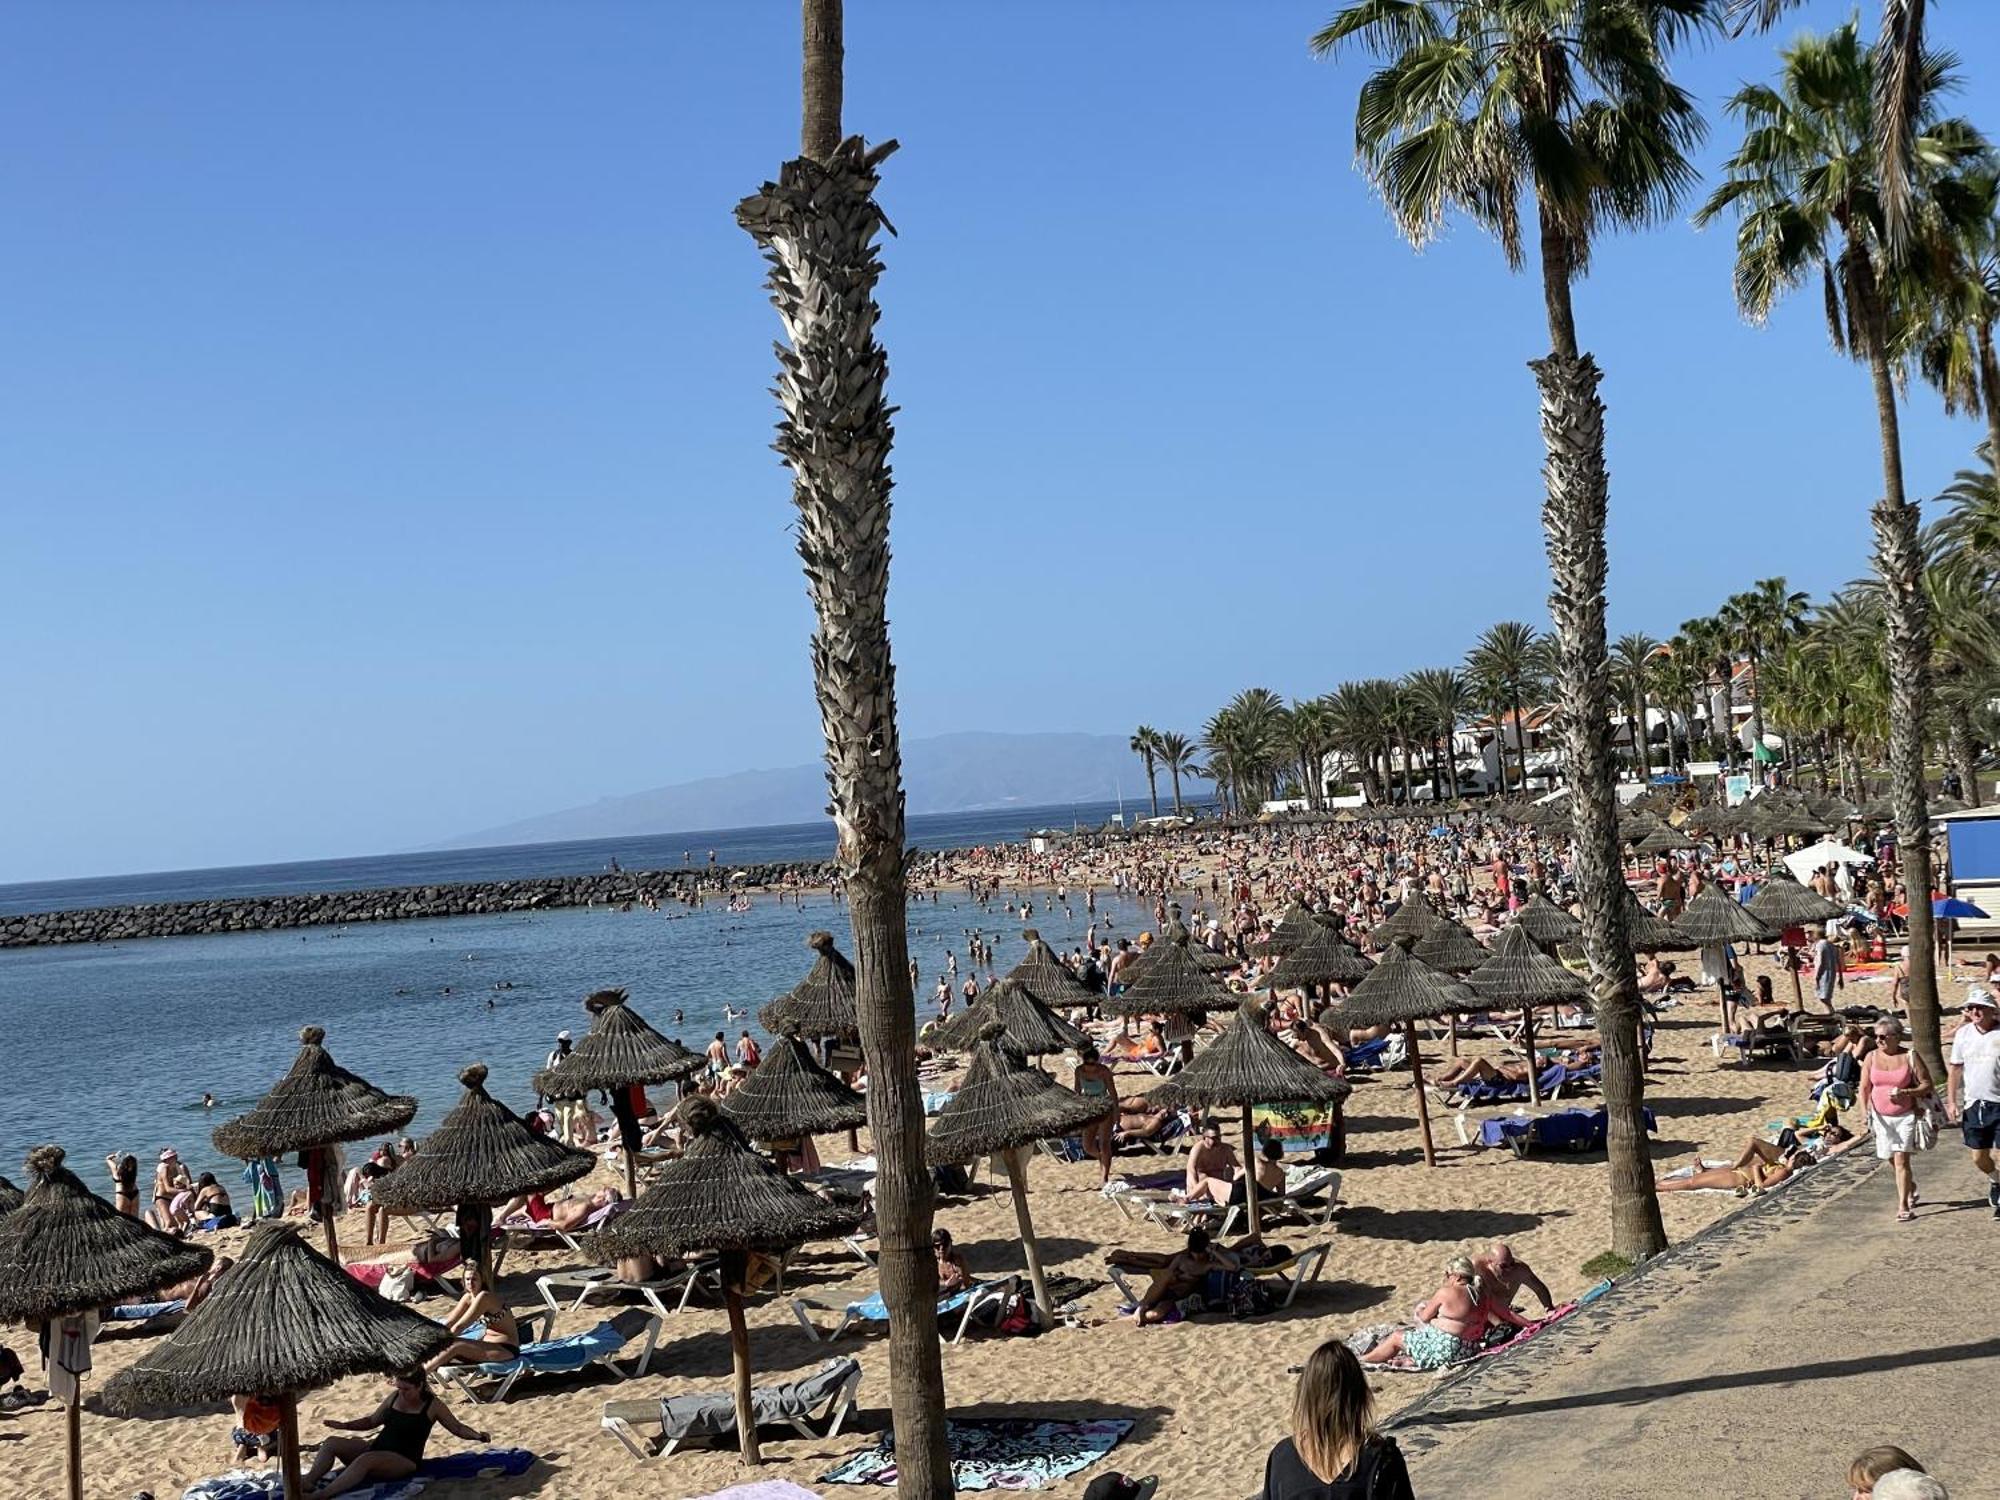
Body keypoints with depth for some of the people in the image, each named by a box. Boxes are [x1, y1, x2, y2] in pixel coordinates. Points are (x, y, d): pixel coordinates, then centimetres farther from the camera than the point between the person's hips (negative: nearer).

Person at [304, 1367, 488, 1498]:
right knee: (331, 1443, -9)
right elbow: (372, 1421, 23)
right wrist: (345, 1425, 13)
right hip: (377, 1448, 7)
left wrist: (477, 1435, -19)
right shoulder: (395, 1397, 10)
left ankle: (320, 1495, -48)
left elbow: (458, 1428, 0)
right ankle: (307, 1482, -29)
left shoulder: (433, 1406, -4)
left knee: (364, 1460, -37)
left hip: (404, 1460, -7)